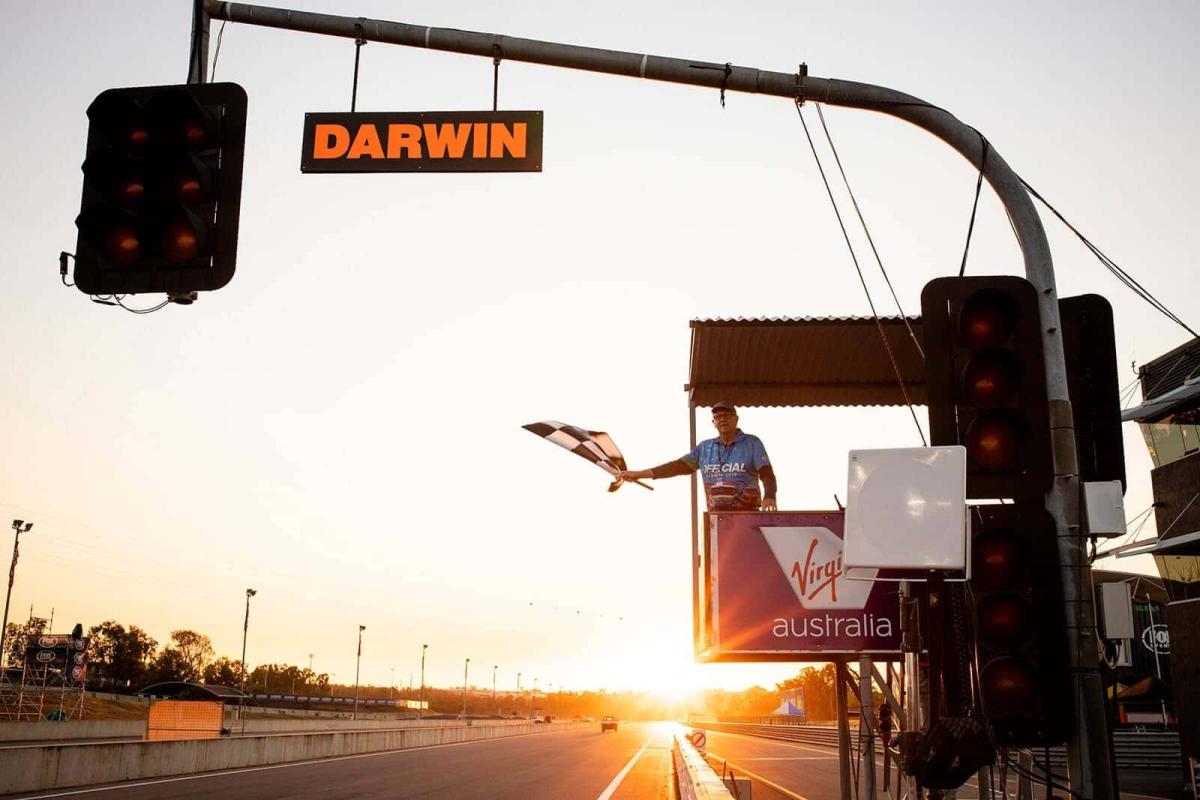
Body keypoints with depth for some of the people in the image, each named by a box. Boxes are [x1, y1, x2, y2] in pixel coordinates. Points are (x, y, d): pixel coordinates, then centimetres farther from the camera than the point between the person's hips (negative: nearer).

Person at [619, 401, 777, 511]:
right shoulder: (705, 447, 15)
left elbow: (767, 475, -6)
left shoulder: (752, 443, 3)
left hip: (746, 516, -4)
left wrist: (770, 496, -29)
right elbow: (679, 465, 15)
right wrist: (640, 474, 10)